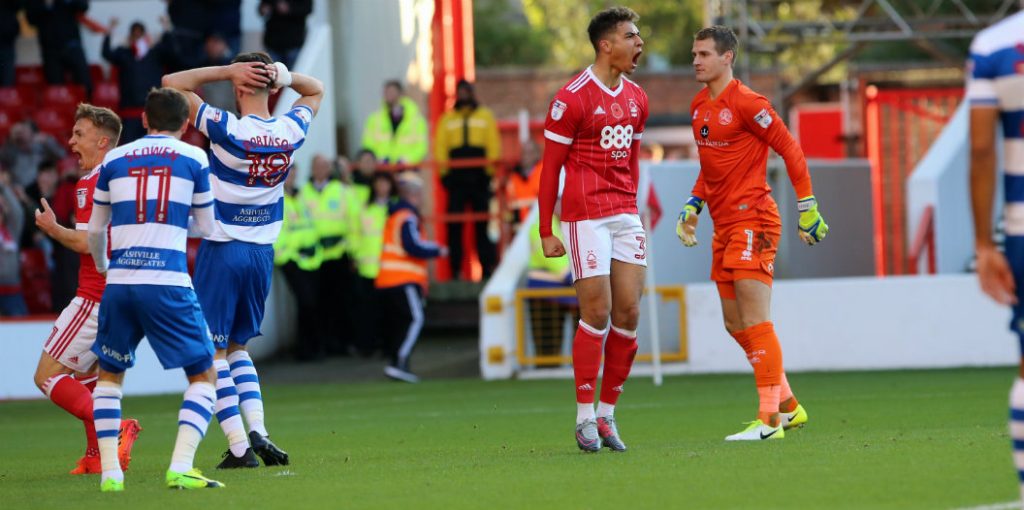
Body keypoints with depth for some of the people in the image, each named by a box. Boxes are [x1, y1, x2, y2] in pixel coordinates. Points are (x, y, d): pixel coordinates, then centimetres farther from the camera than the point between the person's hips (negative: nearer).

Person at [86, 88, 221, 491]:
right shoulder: (193, 159, 7)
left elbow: (95, 231, 24)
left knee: (110, 374, 21)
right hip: (168, 283, -3)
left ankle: (110, 471, 10)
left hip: (119, 281, 3)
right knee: (203, 375, 8)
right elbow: (205, 227, 17)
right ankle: (180, 466, -11)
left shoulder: (113, 160, 14)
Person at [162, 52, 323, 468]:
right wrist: (283, 77, -1)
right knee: (237, 346, 19)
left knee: (214, 352, 2)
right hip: (263, 252, 5)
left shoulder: (227, 130, -17)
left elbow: (173, 84, -10)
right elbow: (315, 90, 20)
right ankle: (258, 430, 2)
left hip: (222, 250, -5)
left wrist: (228, 70, -11)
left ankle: (239, 446, -5)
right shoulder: (291, 131, -2)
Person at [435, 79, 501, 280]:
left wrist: (491, 169, -5)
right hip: (456, 178, 1)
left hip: (480, 176, -1)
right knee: (454, 224, -1)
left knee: (483, 223, -1)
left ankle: (487, 266, 1)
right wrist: (443, 169, -4)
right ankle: (454, 269, 2)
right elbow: (440, 145, 8)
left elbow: (494, 143, 5)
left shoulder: (485, 116, 12)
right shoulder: (447, 119, 14)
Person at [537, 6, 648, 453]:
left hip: (625, 215, 6)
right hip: (585, 216, -6)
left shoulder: (636, 99, 12)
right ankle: (585, 418, 2)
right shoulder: (573, 98, -9)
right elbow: (550, 168, -6)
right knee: (597, 313, -8)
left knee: (628, 313, 1)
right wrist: (545, 232, -6)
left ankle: (607, 414, 10)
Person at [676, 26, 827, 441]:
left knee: (754, 321, -12)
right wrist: (693, 207, 16)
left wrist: (807, 207, -12)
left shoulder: (746, 103, -13)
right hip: (724, 226, 9)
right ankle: (788, 406, 22)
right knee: (736, 325, 12)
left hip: (752, 219, -9)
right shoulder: (700, 106, 13)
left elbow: (790, 149, -12)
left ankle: (770, 419, -11)